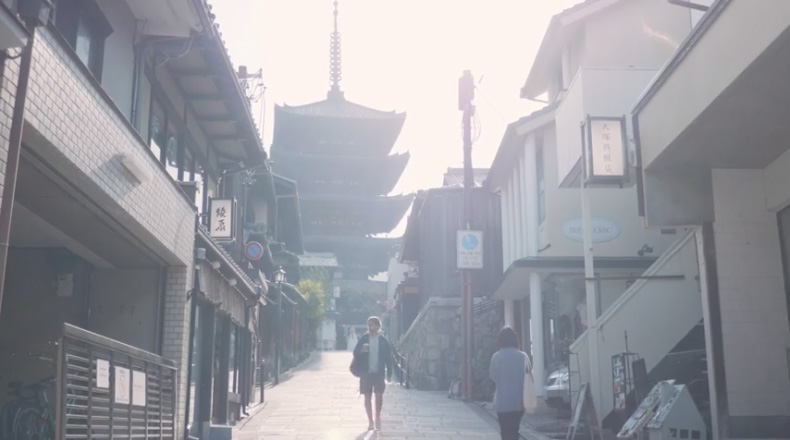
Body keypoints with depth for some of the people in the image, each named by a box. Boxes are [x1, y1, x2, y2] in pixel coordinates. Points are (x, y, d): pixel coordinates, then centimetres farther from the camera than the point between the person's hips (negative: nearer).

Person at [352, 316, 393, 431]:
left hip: (379, 372, -1)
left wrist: (389, 373, 1)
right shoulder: (363, 339, 2)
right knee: (367, 397, 4)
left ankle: (378, 417, 22)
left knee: (379, 395, 0)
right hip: (366, 373, 1)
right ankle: (370, 421, 14)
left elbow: (388, 358, 4)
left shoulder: (383, 340, 1)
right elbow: (355, 353, 1)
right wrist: (362, 350, -21)